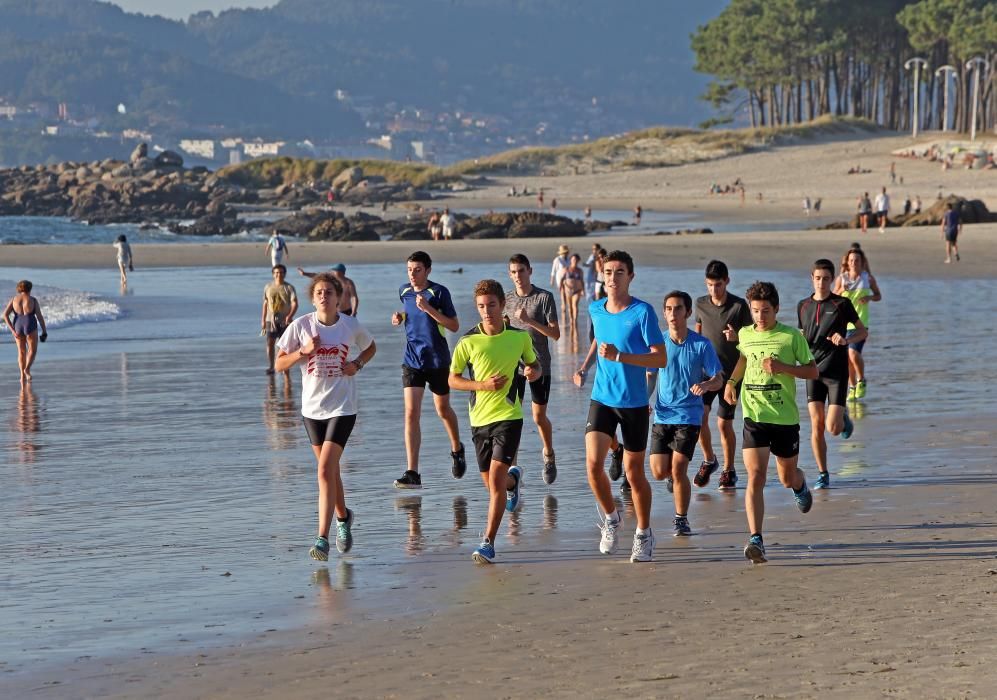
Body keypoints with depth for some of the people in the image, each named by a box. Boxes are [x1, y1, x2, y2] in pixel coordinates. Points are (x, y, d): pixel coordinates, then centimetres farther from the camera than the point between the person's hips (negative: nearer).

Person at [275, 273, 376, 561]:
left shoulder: (351, 326, -4)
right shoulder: (301, 326, -4)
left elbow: (370, 347, 17)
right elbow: (279, 364, 0)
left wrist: (357, 364, -3)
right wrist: (304, 351, -16)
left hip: (342, 407, -3)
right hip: (312, 407, 3)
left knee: (325, 470, -15)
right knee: (330, 470, 15)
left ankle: (322, 539, -16)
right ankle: (343, 517, 43)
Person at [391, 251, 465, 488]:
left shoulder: (439, 292, -12)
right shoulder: (404, 291, 3)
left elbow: (454, 326, -13)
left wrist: (428, 309, -24)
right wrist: (401, 317, 1)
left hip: (438, 360, -3)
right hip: (412, 360, 3)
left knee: (443, 410, 15)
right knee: (411, 413, -11)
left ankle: (457, 450, 46)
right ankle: (413, 473, -15)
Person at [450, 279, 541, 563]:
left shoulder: (520, 337, -2)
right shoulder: (468, 341, -5)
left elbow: (534, 365, 14)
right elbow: (453, 380, 1)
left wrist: (534, 373, -10)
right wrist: (483, 385, -15)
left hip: (508, 415, -2)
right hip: (479, 417, 2)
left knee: (496, 479, -15)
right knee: (491, 483, 13)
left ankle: (488, 542, -10)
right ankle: (514, 479, 51)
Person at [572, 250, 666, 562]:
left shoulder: (643, 312, -13)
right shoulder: (595, 309, 4)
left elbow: (661, 358, -17)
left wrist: (619, 356, -25)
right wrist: (585, 365, 10)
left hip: (634, 402, -3)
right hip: (602, 398, 3)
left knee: (634, 472, 5)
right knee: (593, 463, -13)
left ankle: (644, 534, 24)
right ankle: (611, 519, 12)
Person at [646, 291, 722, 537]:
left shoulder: (701, 345, -5)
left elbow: (718, 379, -2)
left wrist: (705, 385, -25)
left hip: (689, 416, -3)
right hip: (662, 415, 3)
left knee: (678, 469, -12)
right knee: (659, 472, -4)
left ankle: (681, 519, 7)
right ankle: (677, 477, 34)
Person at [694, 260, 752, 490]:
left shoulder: (739, 306, -7)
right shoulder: (701, 304, 3)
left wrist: (736, 337, -23)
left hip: (731, 372, -2)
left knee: (724, 423, 0)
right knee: (699, 416, -15)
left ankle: (728, 471, 18)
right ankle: (709, 460, 8)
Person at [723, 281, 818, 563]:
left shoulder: (792, 336, -5)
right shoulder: (745, 335, 5)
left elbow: (813, 371, 0)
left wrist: (783, 367, -15)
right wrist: (731, 381, 16)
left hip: (785, 417, -1)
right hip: (754, 416, 1)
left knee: (787, 478, 15)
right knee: (755, 478, -14)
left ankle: (800, 485, 53)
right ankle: (755, 539, -19)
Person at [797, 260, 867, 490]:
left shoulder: (842, 304, -3)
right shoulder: (803, 306, 9)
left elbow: (863, 331, 3)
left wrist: (845, 339, -16)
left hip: (837, 371, -3)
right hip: (814, 370, 3)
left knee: (833, 428, -11)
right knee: (816, 425, -3)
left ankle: (843, 417, 25)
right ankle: (823, 474, 8)